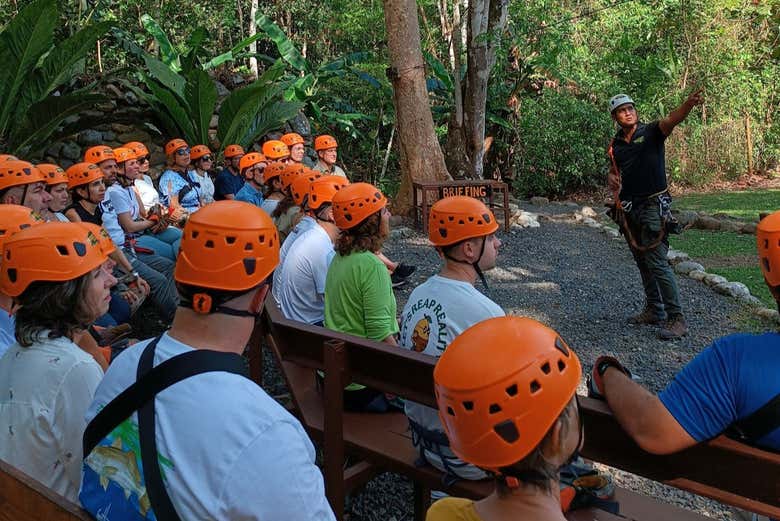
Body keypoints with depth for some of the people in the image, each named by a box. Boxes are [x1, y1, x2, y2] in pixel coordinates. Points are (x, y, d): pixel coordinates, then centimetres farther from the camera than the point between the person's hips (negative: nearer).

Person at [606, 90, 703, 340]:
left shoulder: (651, 132, -5)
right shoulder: (615, 144, 10)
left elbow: (671, 120, -26)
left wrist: (689, 104, -46)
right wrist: (611, 179, -1)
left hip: (653, 205, -7)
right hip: (628, 209, 7)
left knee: (657, 262, -13)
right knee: (642, 262, 14)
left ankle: (677, 319, -9)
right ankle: (654, 310, 27)